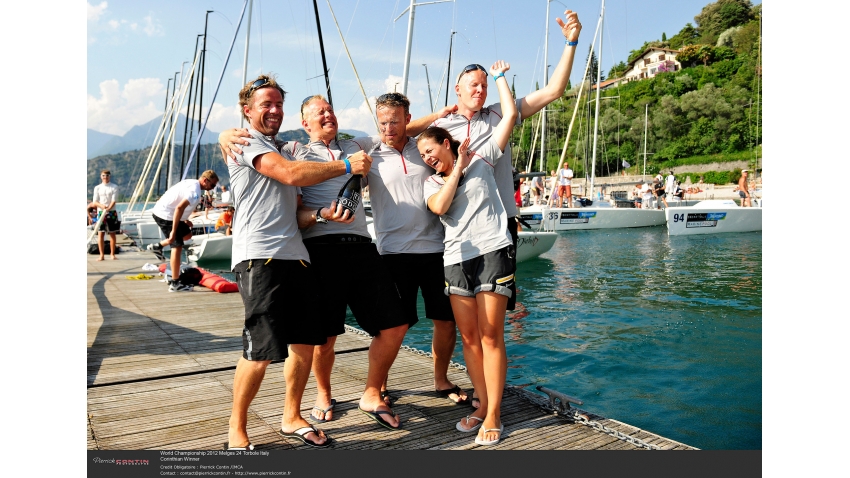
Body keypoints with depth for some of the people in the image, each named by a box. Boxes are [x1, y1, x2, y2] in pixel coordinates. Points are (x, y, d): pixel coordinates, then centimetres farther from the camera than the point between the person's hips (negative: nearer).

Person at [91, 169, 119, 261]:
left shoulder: (114, 187, 3)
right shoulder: (97, 188, 8)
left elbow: (114, 200, -7)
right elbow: (94, 202, 3)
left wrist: (108, 208, -24)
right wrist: (102, 206, -18)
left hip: (111, 212, -1)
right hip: (101, 212, 1)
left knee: (112, 233, 3)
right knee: (100, 233, -3)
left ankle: (112, 254, 9)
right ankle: (101, 255, 0)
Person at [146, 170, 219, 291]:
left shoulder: (191, 182, 10)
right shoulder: (195, 191, -21)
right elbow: (179, 207, -32)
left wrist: (185, 220, 22)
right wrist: (173, 231, -31)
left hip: (160, 211, 10)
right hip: (165, 215, -10)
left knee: (187, 234, 21)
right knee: (177, 246, -7)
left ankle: (158, 246, 22)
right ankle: (175, 284, -4)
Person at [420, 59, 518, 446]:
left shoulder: (482, 160, 9)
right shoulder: (433, 183, 17)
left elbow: (510, 115, 7)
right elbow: (439, 206, -5)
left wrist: (500, 77, 18)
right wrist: (458, 168, 0)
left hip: (492, 251, -4)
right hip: (456, 258, 4)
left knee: (491, 335, -4)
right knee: (468, 337, 5)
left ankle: (493, 415, 4)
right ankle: (483, 406, 18)